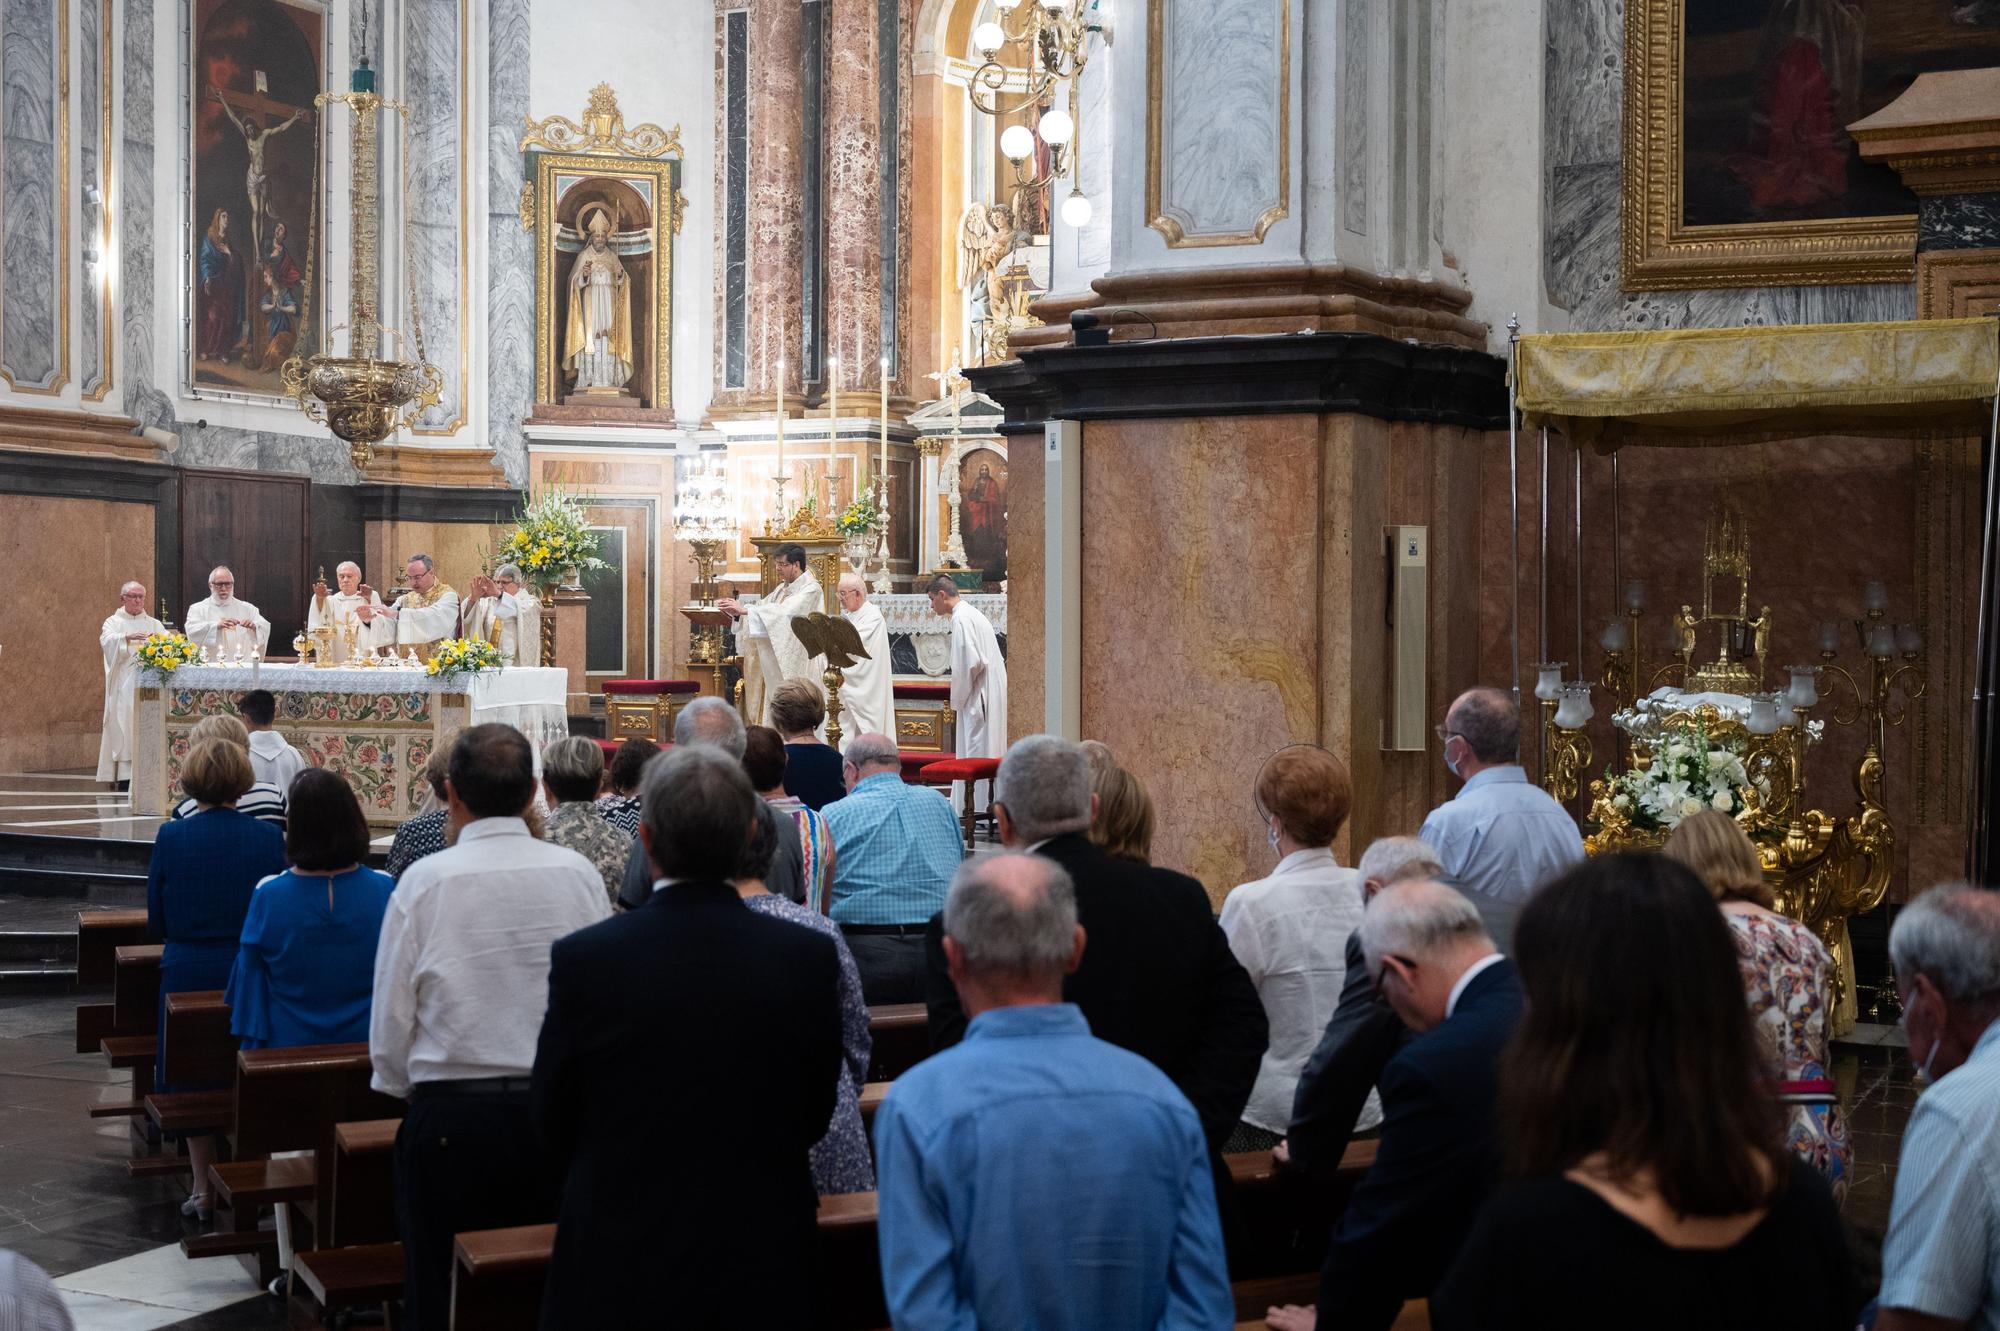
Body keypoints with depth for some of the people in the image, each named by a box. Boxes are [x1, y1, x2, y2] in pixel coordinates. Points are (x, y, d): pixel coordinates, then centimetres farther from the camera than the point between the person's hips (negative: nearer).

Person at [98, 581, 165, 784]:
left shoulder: (154, 624, 18)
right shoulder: (114, 622, 11)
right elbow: (106, 641, -9)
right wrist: (128, 637, -28)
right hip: (124, 687, -2)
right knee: (125, 728, -10)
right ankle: (125, 777, -12)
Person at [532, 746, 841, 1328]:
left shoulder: (584, 960, -15)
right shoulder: (810, 957, -10)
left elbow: (553, 1126, -1)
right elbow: (814, 1116, 1)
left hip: (619, 1264, -1)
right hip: (763, 1273, 2)